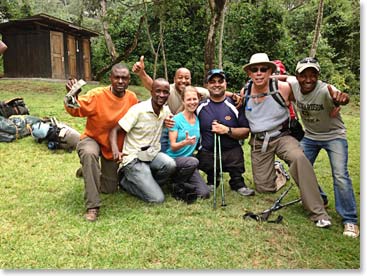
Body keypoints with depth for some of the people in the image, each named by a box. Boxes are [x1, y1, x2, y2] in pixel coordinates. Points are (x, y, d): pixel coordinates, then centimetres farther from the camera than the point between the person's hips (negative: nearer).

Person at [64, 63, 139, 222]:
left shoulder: (132, 98, -11)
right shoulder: (97, 95, -22)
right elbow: (76, 110, -30)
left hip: (114, 146, 4)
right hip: (92, 139, -4)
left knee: (109, 189, 10)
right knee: (89, 153, -43)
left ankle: (88, 171, 43)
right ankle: (92, 206, -31)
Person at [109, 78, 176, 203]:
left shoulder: (166, 111, 4)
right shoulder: (138, 110, -13)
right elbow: (115, 129, -15)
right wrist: (115, 149, -32)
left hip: (153, 153, 6)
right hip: (134, 158, -5)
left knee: (170, 164, -30)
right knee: (157, 199, -16)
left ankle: (146, 184, 1)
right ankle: (126, 180, 9)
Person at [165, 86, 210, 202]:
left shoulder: (198, 119, 5)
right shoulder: (176, 119, -10)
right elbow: (172, 146, -12)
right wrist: (185, 142, -30)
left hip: (189, 159, 5)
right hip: (173, 159, -4)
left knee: (205, 194, -12)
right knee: (193, 162, -37)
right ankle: (177, 185, -10)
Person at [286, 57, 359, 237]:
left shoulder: (325, 90, -31)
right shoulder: (294, 84, -16)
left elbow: (339, 98, -53)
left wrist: (341, 98, -77)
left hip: (334, 136, -5)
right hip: (310, 136, 5)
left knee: (340, 176, -15)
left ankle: (350, 220, 0)